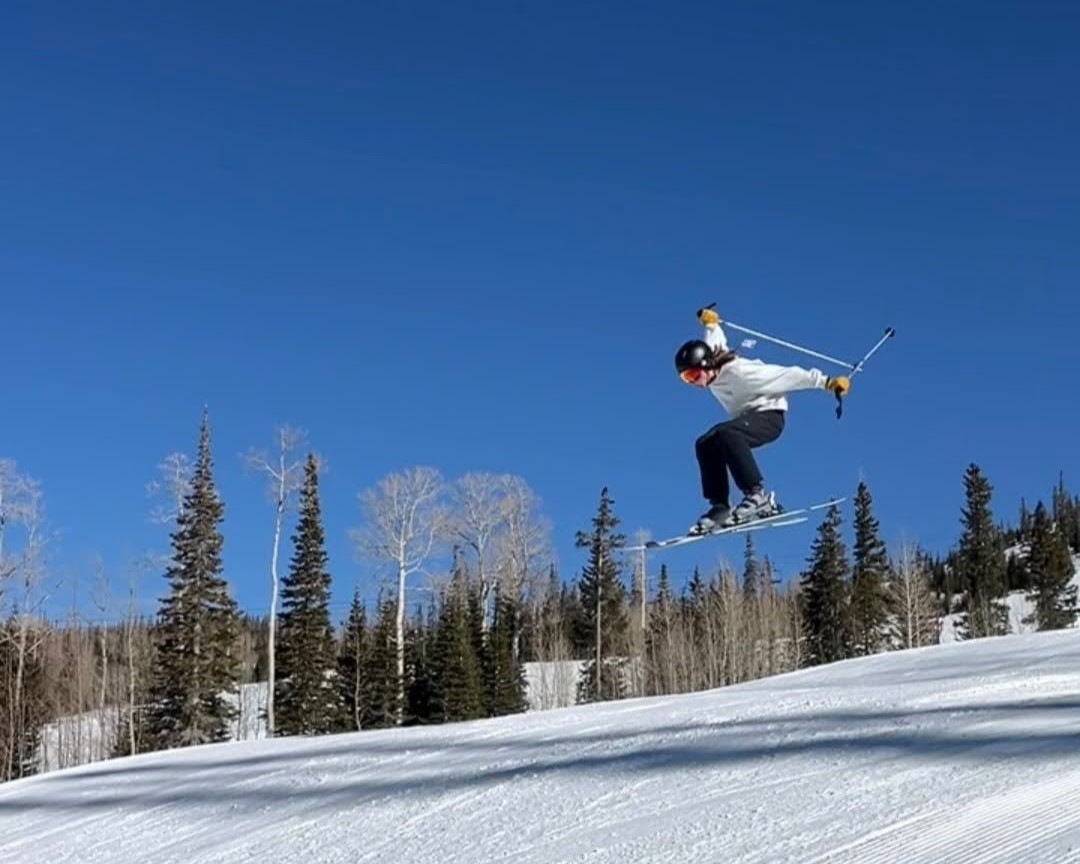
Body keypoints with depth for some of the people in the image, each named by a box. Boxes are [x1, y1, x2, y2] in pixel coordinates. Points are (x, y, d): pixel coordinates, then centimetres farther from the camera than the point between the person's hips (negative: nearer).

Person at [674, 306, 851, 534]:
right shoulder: (712, 367, -3)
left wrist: (826, 383, -21)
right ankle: (719, 506, -9)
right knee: (705, 444, -9)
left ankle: (757, 495, -35)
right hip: (746, 419, 9)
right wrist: (711, 324, 44)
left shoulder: (738, 372, -27)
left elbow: (787, 375, -23)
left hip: (769, 417, -9)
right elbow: (717, 342, 23)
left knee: (726, 434, -35)